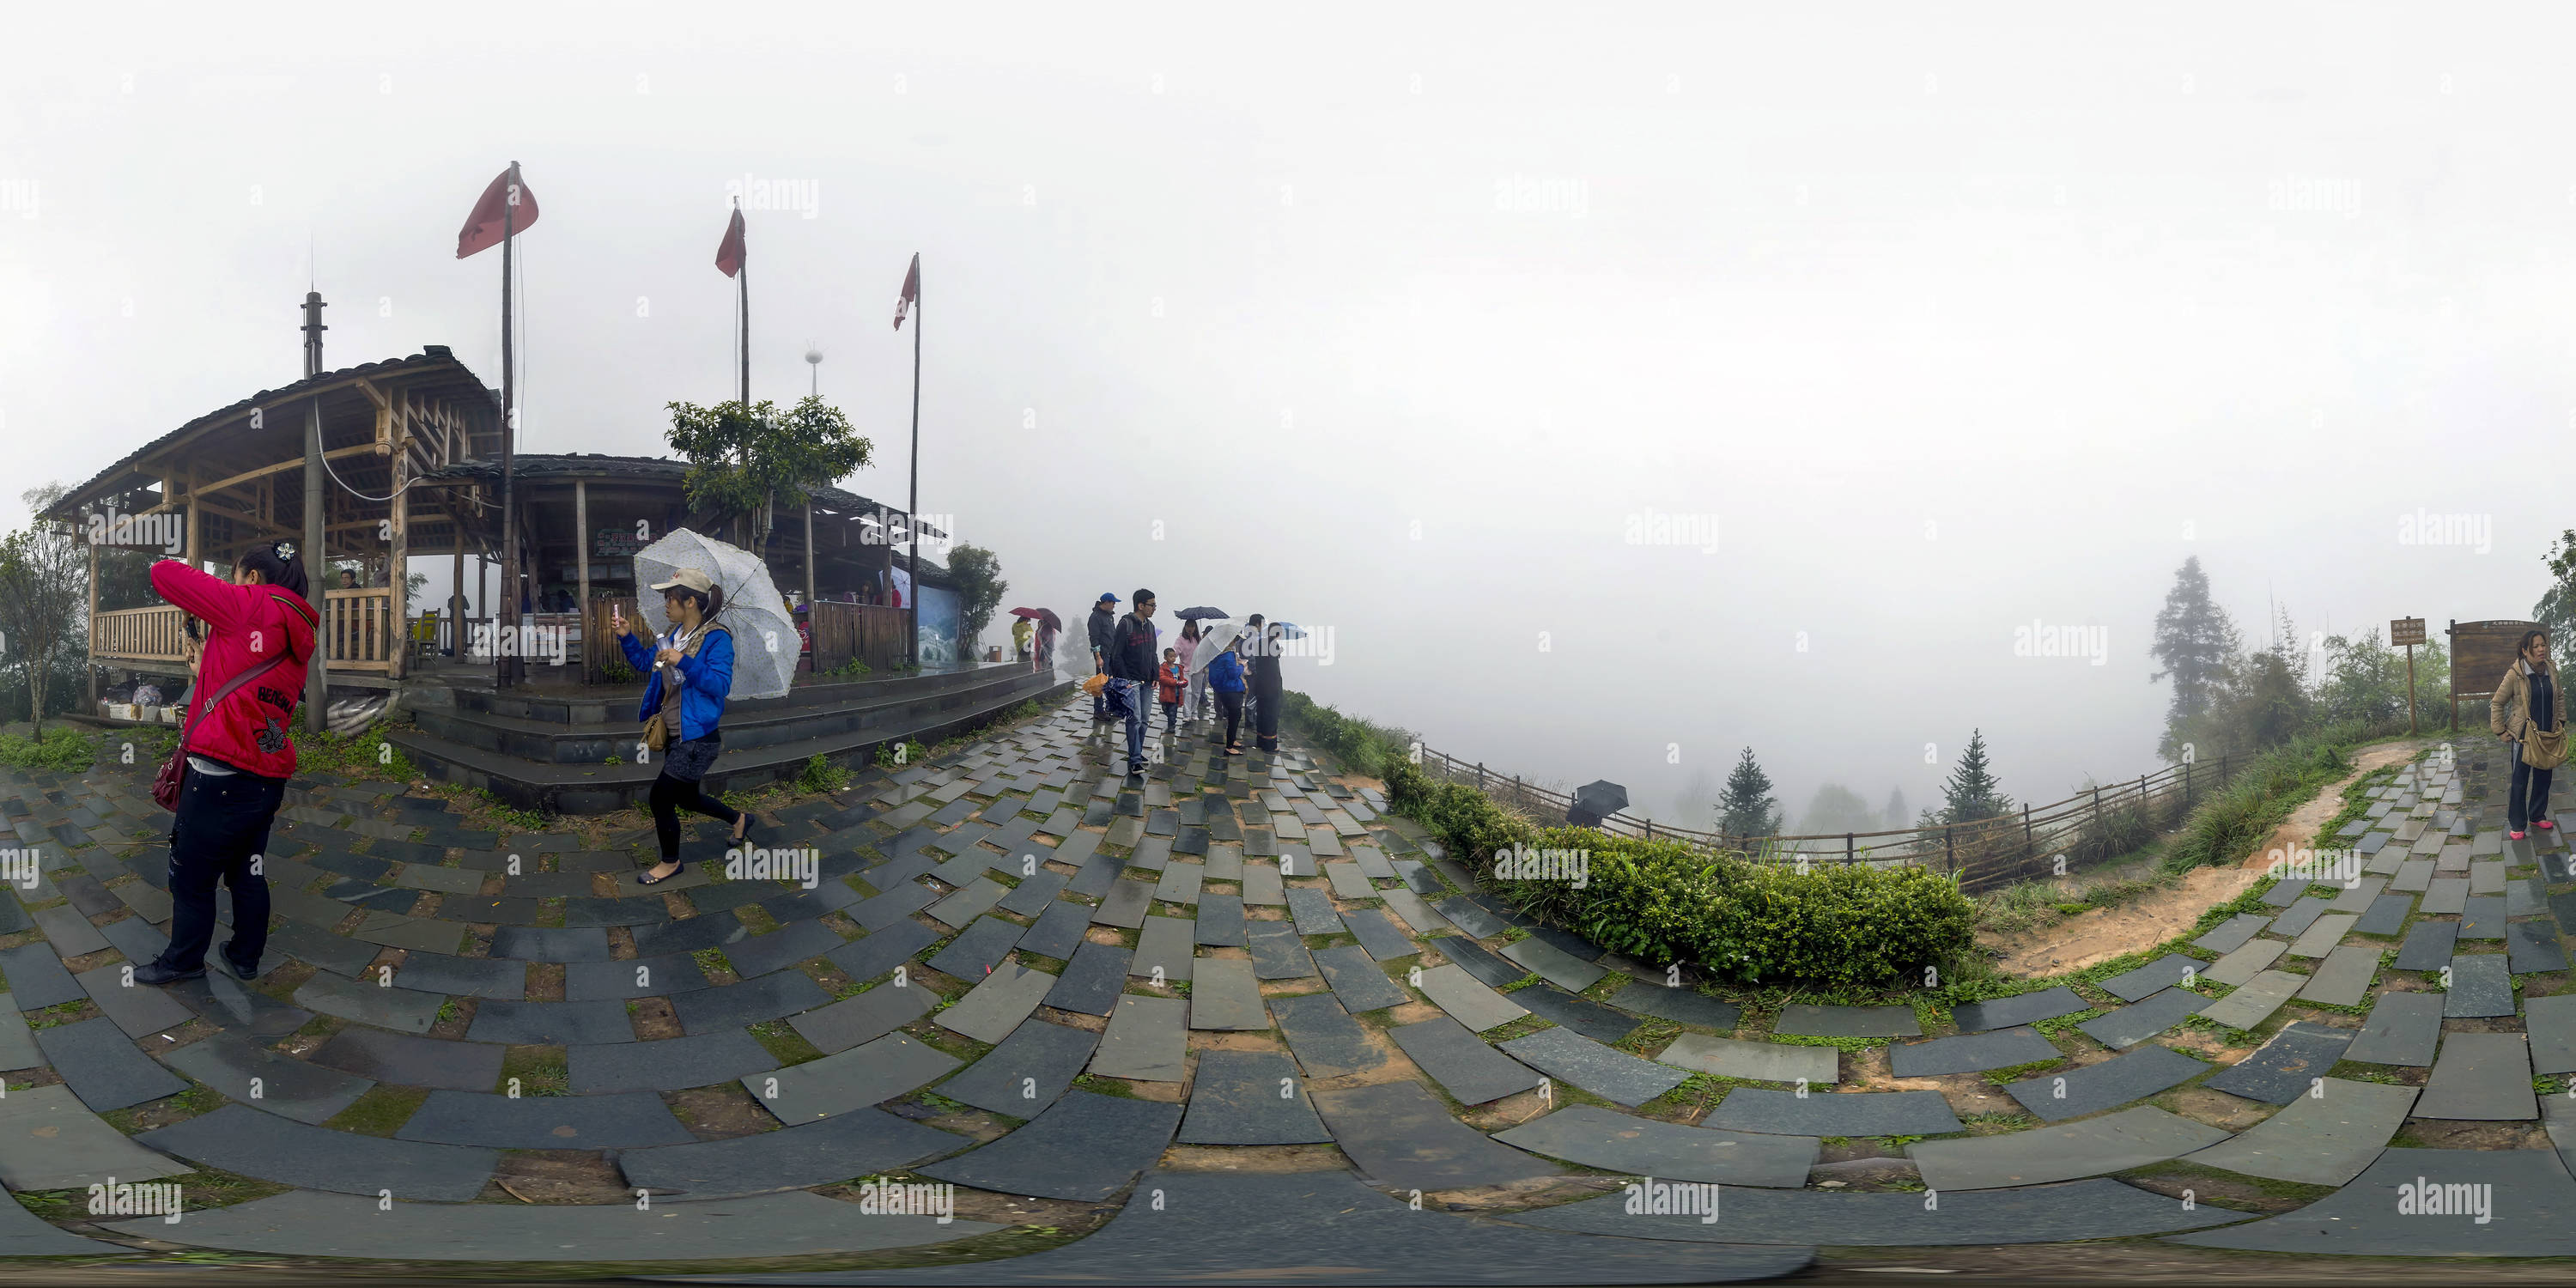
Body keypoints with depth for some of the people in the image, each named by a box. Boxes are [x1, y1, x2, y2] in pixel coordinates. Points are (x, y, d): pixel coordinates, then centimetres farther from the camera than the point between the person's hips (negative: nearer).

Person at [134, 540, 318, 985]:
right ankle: (246, 958, 30)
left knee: (191, 874, 8)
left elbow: (164, 573, -5)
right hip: (269, 778, 8)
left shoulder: (249, 605, -8)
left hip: (222, 770, -8)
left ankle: (184, 960, 20)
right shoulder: (301, 635, 13)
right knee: (248, 871, 20)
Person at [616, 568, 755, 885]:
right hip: (675, 735, 9)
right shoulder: (675, 633, 6)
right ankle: (740, 819, 44)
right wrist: (626, 636, 4)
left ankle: (670, 862, 17)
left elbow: (721, 685, -25)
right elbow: (645, 662, 19)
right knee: (686, 797, 21)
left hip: (698, 737, -9)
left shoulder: (717, 638, -18)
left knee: (661, 796, -4)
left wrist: (684, 662, -30)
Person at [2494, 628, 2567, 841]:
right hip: (2524, 735, -5)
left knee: (2543, 777, 14)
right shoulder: (2515, 674, -14)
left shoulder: (2551, 671, 2)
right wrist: (2501, 731, -5)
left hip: (2547, 735, 5)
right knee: (2520, 781, 0)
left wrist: (2561, 721, 14)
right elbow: (2497, 703, -5)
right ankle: (2517, 825, 8)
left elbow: (2559, 697, 20)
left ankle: (2537, 816, 31)